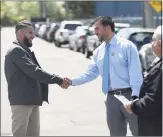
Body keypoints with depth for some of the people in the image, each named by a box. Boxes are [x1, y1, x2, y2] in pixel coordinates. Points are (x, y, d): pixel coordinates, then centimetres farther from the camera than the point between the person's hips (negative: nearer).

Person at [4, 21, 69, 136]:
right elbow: (33, 71, -23)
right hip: (21, 100, -10)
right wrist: (58, 80, -21)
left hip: (31, 100, 10)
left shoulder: (24, 50, 19)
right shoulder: (16, 50, -14)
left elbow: (35, 71, 18)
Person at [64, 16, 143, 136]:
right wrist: (72, 81, -1)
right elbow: (91, 73, 13)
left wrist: (135, 96, -17)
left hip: (128, 95, -5)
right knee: (116, 133, 12)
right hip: (111, 98, 6)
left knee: (139, 131, -1)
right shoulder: (98, 51, 13)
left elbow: (135, 72, -10)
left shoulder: (126, 46, -5)